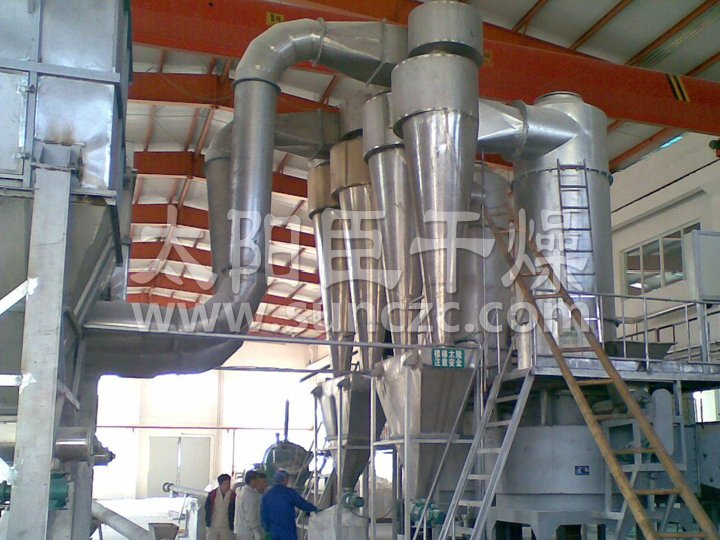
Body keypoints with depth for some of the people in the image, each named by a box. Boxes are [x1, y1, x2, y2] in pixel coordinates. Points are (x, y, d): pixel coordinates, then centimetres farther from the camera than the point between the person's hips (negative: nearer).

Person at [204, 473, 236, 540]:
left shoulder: (233, 496, -8)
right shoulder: (212, 494, -2)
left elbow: (235, 512, -2)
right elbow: (207, 508, 8)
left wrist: (231, 526, -5)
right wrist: (208, 522, 4)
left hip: (226, 528, -1)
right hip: (212, 527, 1)